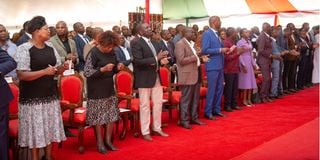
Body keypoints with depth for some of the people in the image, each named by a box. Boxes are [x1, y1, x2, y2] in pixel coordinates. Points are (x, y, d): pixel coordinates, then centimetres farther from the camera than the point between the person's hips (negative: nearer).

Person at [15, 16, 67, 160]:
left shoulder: (50, 47, 7)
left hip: (50, 93, 6)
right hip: (33, 96, -6)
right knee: (35, 128, 1)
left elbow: (56, 70, 16)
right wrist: (44, 71, -25)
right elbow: (21, 75, -19)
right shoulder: (24, 49, -12)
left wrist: (62, 67, -7)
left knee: (50, 126, 11)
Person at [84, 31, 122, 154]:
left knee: (112, 115, 8)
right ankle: (100, 142, 14)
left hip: (110, 89, 6)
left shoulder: (111, 52, 5)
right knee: (99, 117, 0)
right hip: (97, 91, -6)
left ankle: (108, 140, 23)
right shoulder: (94, 53, -13)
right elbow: (87, 73, -17)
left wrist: (118, 67, -4)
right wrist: (103, 69, -28)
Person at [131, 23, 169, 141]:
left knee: (158, 103, 13)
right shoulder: (137, 44, -12)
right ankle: (145, 132, 13)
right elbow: (138, 62, -23)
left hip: (156, 77, 8)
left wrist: (162, 60, -4)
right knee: (145, 105, 2)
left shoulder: (153, 43, 12)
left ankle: (157, 128, 27)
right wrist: (156, 58, -25)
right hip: (144, 79, -7)